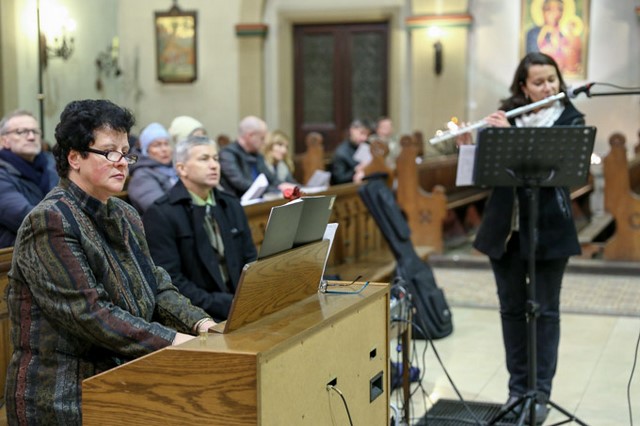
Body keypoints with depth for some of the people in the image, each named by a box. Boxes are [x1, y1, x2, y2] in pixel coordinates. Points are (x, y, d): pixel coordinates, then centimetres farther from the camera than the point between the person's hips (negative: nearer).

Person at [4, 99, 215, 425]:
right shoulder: (49, 222, -13)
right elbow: (86, 312, -20)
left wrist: (198, 322, -6)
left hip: (121, 379, 8)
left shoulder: (125, 216, 14)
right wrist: (170, 341, -21)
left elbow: (157, 286, 12)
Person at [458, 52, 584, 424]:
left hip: (548, 229, -3)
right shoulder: (506, 116, 5)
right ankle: (518, 388, 23)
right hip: (505, 228, 3)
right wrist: (468, 146, -12)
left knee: (545, 310, 5)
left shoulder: (571, 119, -2)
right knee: (512, 308, 10)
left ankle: (541, 393, 13)